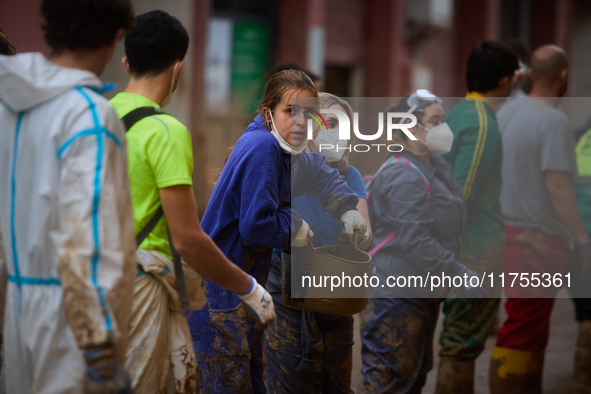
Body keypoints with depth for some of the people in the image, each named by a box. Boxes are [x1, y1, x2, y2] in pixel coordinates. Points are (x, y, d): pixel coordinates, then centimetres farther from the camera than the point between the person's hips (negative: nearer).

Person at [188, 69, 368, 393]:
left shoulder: (289, 153, 10)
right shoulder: (261, 148, -20)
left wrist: (347, 209, 15)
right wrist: (296, 228, -8)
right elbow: (255, 225, -26)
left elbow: (322, 174, 32)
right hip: (220, 290, -10)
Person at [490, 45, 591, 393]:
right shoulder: (554, 121, -15)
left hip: (507, 231, 8)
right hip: (539, 239, -8)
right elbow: (558, 187, -20)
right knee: (523, 332, -4)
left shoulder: (506, 112, 8)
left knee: (532, 328, 19)